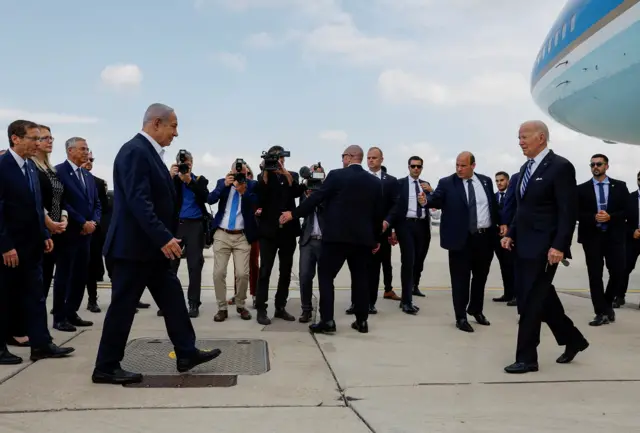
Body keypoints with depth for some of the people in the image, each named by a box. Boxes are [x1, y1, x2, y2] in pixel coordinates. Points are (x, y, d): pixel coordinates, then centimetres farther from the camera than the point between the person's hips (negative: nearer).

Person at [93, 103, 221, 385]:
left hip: (151, 245, 10)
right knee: (123, 305, -1)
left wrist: (164, 238, 21)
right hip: (134, 245, -10)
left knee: (172, 297, 12)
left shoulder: (149, 152, 15)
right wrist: (164, 238, -29)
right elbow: (138, 201, -27)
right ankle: (106, 368, 12)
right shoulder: (135, 151, -17)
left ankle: (186, 354, 20)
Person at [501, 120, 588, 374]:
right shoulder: (526, 168, 14)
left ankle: (526, 358, 9)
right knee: (543, 298, 15)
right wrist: (511, 234, 8)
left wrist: (559, 246, -21)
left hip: (544, 248, -8)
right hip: (524, 246, 8)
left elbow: (568, 212, -15)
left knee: (531, 302, -3)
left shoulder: (561, 167, -11)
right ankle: (573, 339, 33)